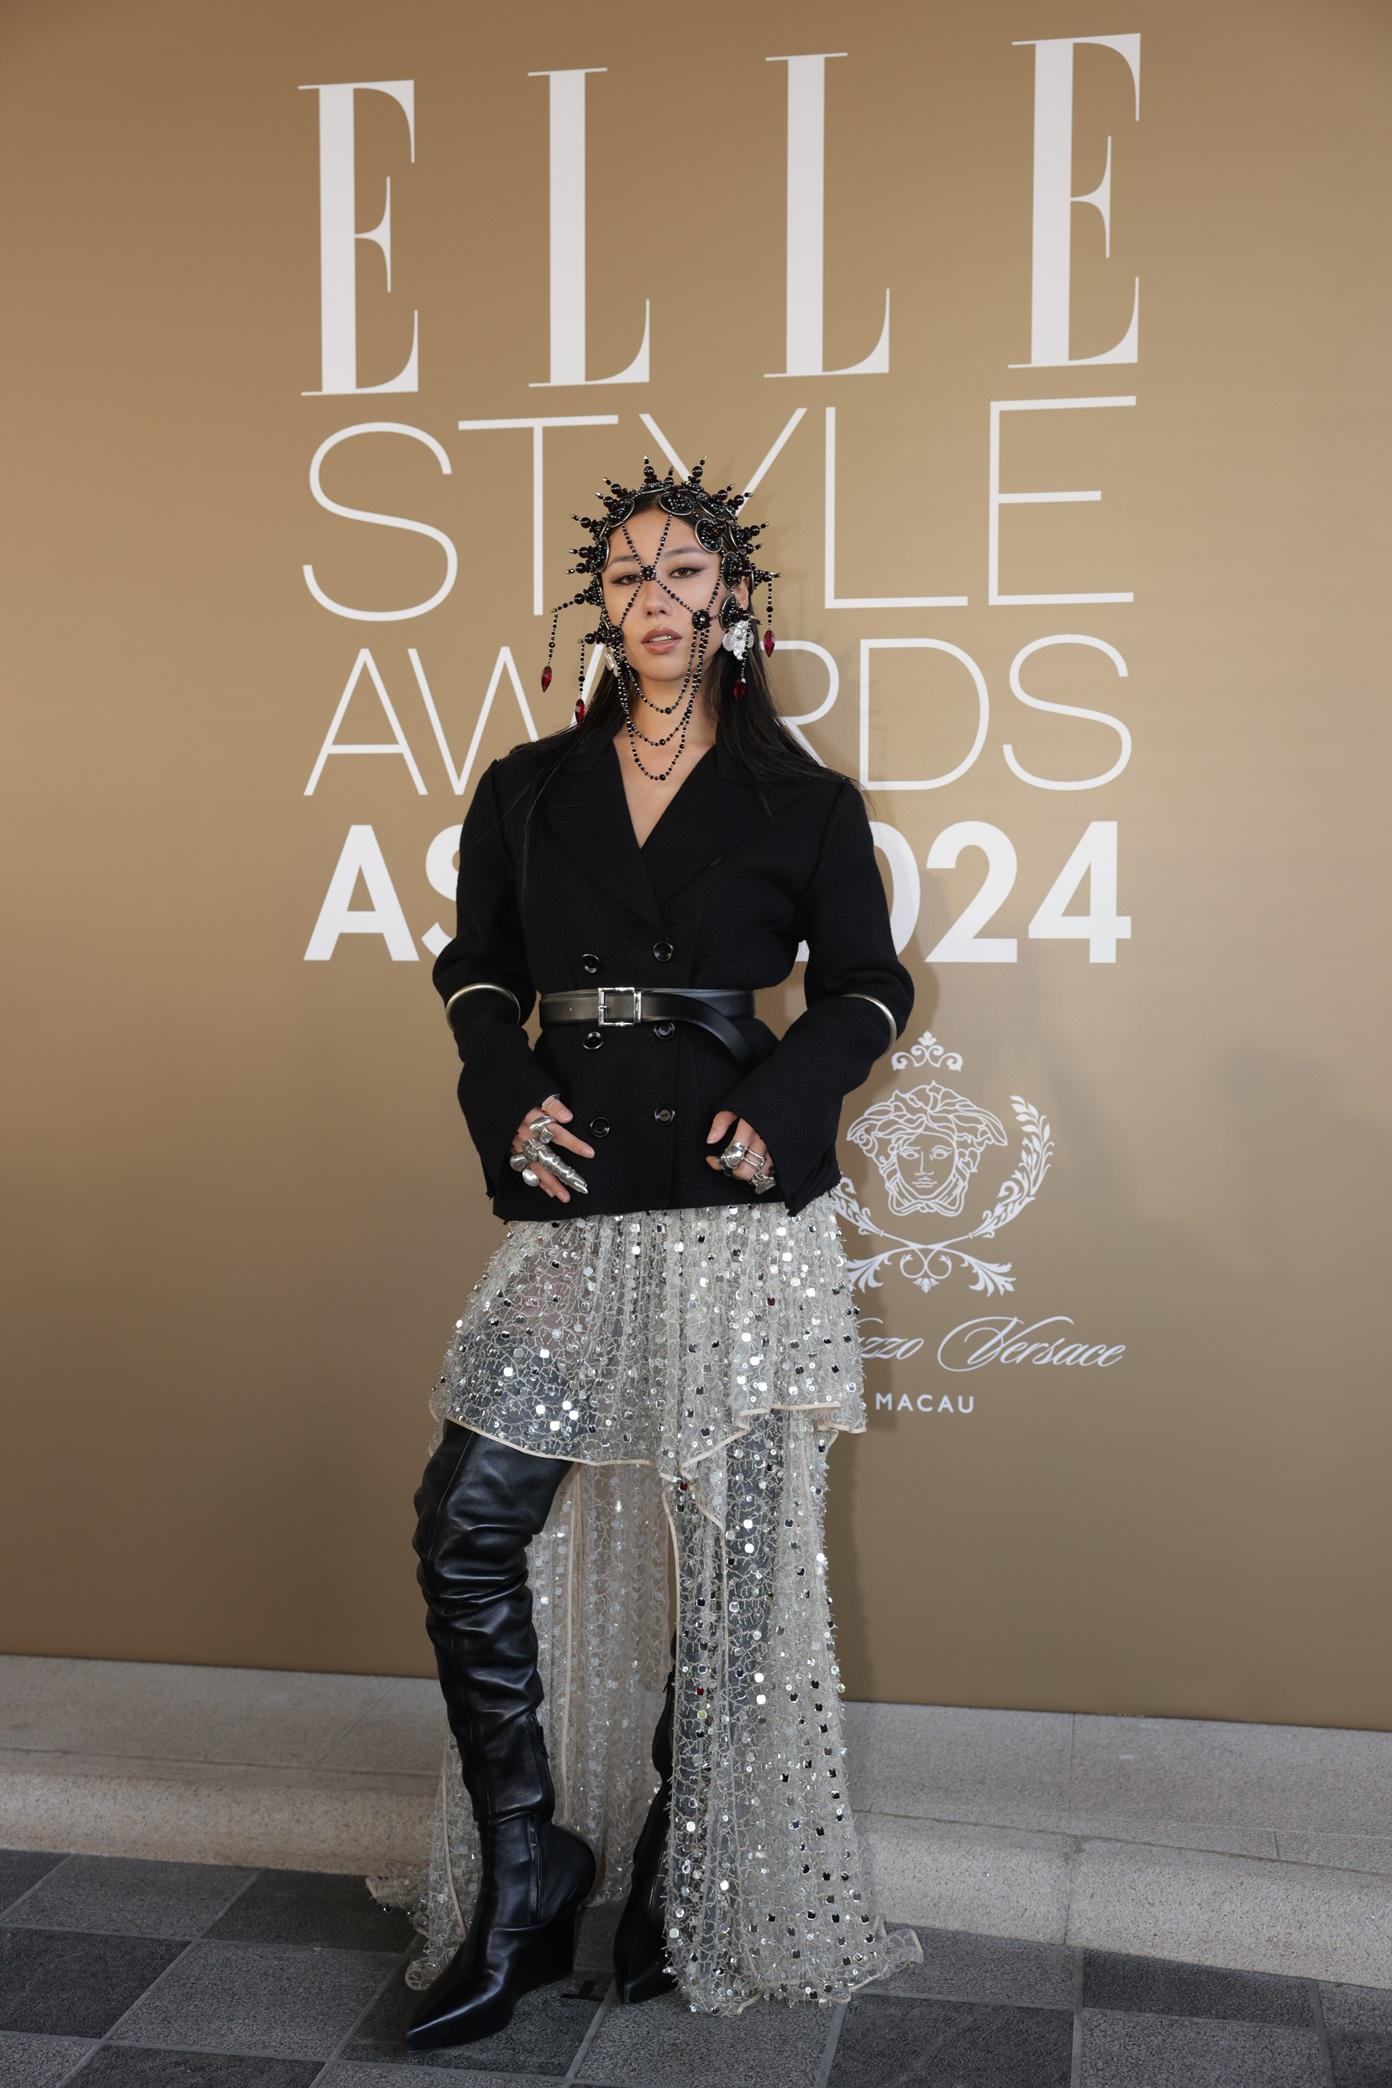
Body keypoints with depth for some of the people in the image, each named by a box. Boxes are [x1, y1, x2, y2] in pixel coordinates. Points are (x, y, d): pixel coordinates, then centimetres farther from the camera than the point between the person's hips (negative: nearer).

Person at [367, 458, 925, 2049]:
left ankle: (694, 1900, 20)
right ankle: (524, 1886, 11)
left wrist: (785, 1106, -9)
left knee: (725, 1556, 3)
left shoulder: (798, 801, 5)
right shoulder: (529, 789, 12)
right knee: (470, 1527, -4)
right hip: (573, 1205, 3)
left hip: (738, 1209, -2)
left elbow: (866, 986, 8)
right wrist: (507, 1100, -2)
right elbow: (475, 963, 16)